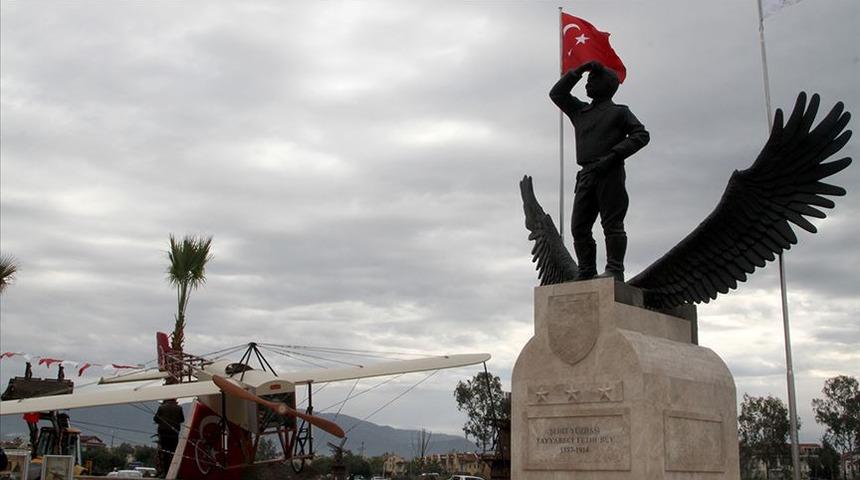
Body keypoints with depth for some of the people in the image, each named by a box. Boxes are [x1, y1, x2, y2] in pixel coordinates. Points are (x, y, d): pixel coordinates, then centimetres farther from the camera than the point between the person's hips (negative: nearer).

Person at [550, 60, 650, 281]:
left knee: (612, 223, -10)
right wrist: (577, 71, 17)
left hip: (610, 173, -6)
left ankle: (615, 270, -12)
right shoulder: (580, 111, 25)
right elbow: (556, 93, 28)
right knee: (579, 226, -1)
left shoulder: (619, 112, 9)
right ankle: (586, 272, 1)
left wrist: (613, 156, -13)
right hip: (586, 174, 6)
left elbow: (642, 135, -1)